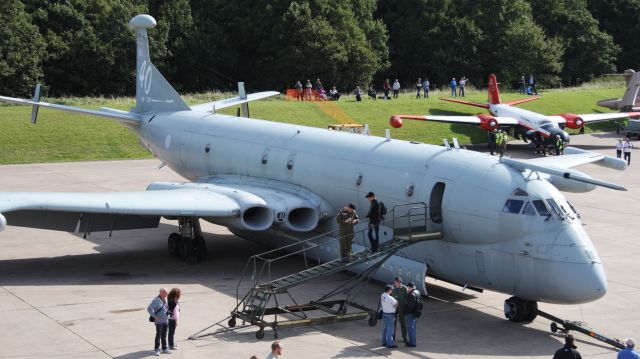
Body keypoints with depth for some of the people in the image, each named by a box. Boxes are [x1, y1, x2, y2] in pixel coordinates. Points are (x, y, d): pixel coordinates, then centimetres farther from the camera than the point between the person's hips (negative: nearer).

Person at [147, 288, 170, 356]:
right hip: (159, 321, -7)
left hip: (165, 320, 7)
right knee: (158, 336, -5)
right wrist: (154, 316, -19)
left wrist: (168, 313, 15)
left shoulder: (165, 299, 10)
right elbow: (149, 309, -22)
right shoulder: (156, 300, -15)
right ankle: (156, 350, 2)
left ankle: (164, 349, 21)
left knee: (164, 335, 13)